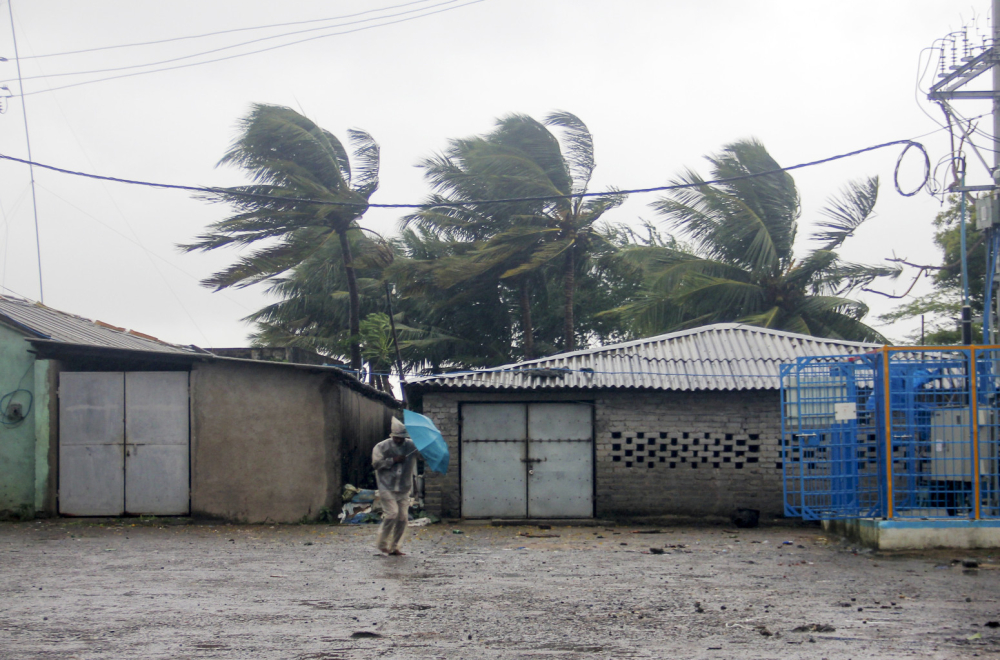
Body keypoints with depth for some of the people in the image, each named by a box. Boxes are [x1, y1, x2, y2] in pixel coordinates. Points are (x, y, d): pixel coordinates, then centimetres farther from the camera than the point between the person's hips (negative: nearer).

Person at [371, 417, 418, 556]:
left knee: (403, 517, 1)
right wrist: (393, 460, -15)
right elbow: (376, 463, -9)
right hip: (387, 487, -4)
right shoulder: (381, 447, -3)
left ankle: (395, 547, 11)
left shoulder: (411, 445, 5)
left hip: (403, 488, 4)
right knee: (392, 513, -15)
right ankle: (383, 545, 0)